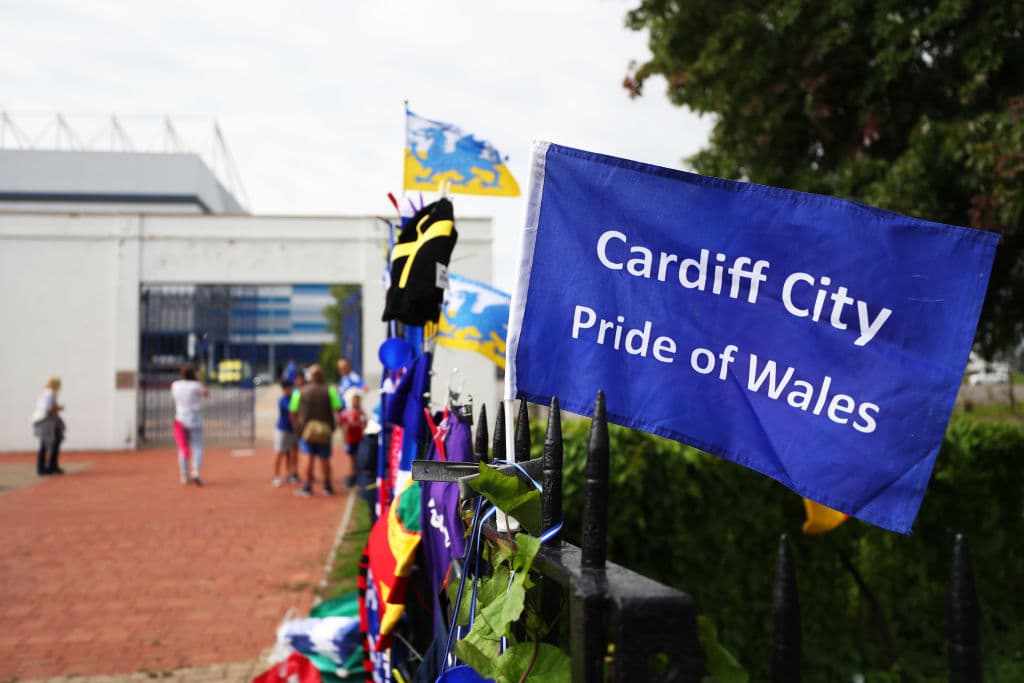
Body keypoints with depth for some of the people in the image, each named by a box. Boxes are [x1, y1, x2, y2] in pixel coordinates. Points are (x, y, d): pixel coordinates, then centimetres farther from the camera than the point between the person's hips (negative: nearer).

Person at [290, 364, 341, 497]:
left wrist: (297, 426, 14)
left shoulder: (300, 392, 2)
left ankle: (307, 487, -7)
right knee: (324, 459, 9)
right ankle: (327, 487, 16)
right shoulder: (330, 390, -1)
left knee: (309, 458, -2)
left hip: (306, 429, 0)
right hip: (325, 430, 0)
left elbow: (293, 412, 1)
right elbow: (338, 408, -9)